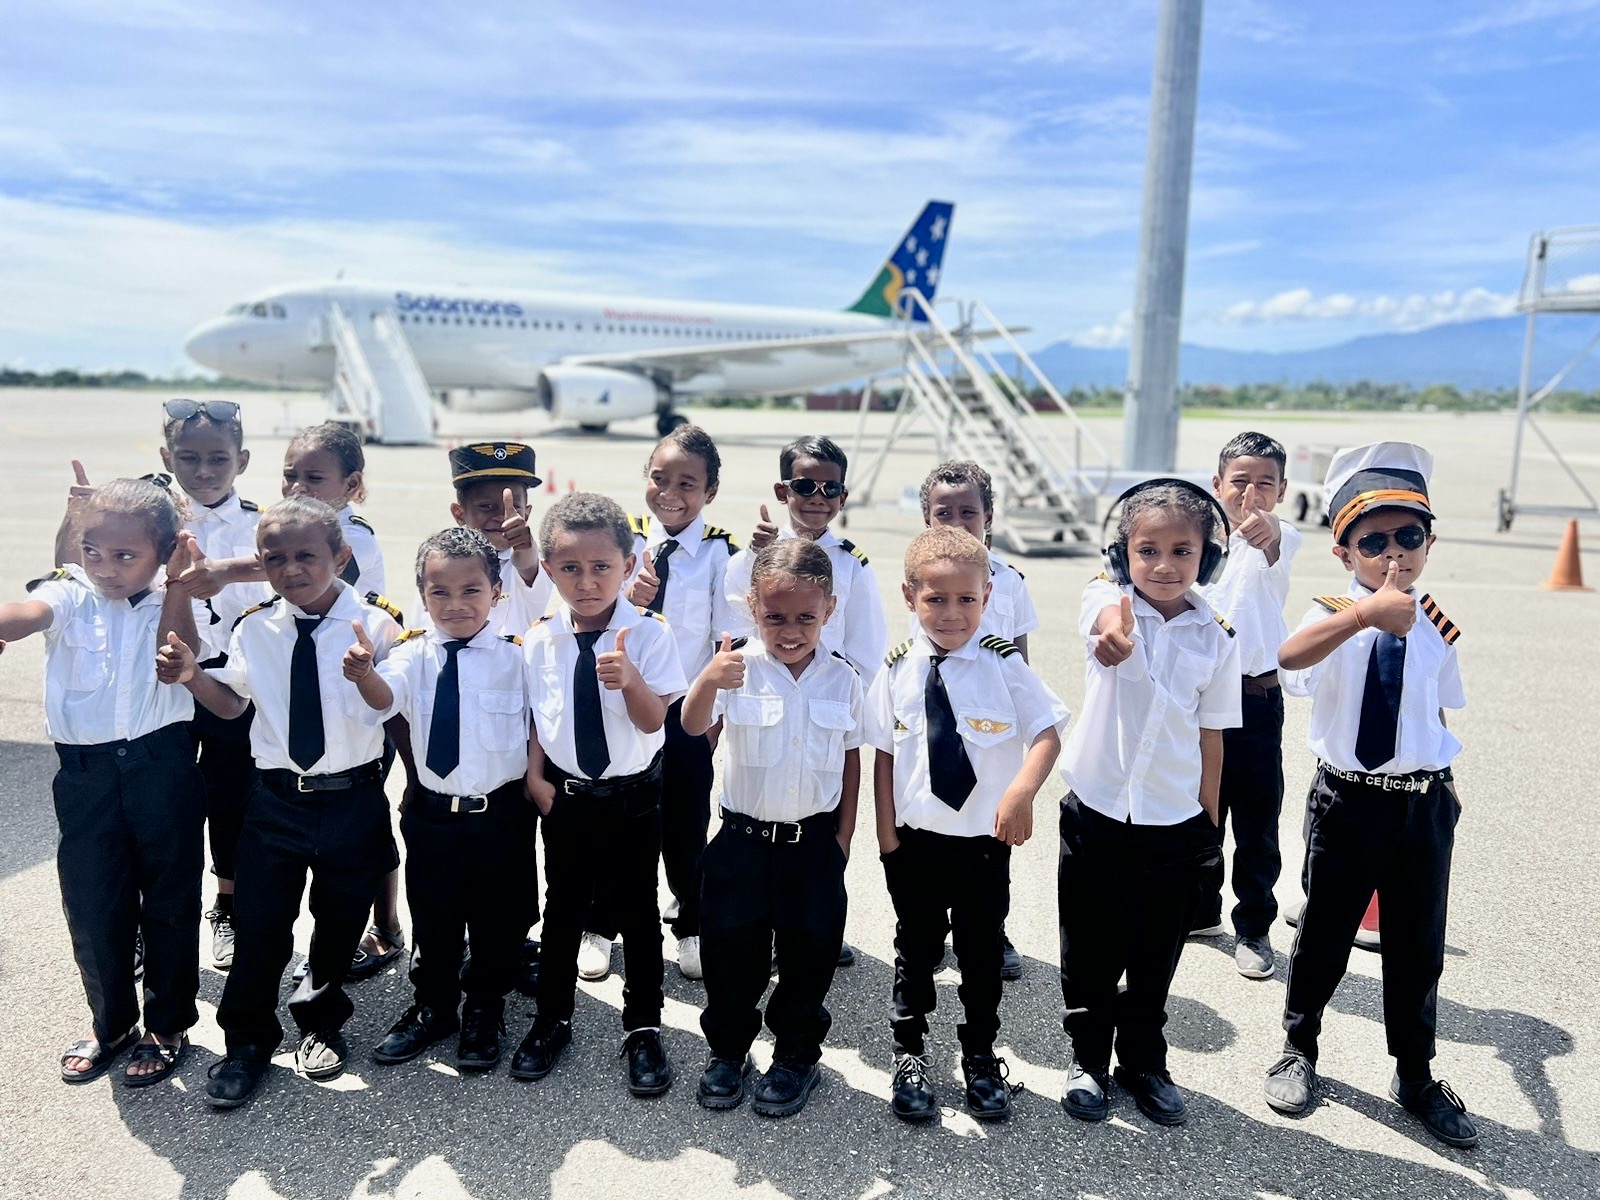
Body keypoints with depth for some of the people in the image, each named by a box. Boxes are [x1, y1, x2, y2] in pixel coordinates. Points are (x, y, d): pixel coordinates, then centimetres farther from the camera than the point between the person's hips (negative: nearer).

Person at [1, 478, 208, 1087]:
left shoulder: (172, 602, -2)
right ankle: (110, 1025, 35)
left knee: (170, 901, 9)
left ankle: (168, 1026, 28)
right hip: (86, 771, 2)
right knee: (92, 904, 13)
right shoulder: (69, 595, -3)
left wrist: (177, 581, -23)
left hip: (163, 767, -1)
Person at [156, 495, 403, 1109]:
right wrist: (190, 676, -5)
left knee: (340, 919, 15)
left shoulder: (374, 628, -10)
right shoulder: (254, 631, 0)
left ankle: (321, 1022, 41)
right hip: (276, 798, 2)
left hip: (353, 798, -1)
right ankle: (247, 1041, 30)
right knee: (259, 921, 5)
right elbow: (231, 703, 14)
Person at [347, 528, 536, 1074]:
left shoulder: (516, 657, -10)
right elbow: (384, 697, -25)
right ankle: (431, 1008, 42)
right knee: (432, 920, 18)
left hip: (501, 815, -1)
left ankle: (484, 1014, 36)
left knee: (498, 921, 13)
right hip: (431, 813, 2)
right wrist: (364, 673, -46)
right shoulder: (415, 654, -6)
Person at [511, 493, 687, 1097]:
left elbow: (653, 722, -17)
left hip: (633, 797, -2)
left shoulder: (648, 634, -13)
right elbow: (531, 715, 6)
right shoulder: (539, 641, -5)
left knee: (639, 912, 10)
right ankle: (551, 1021, 36)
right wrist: (534, 776, -5)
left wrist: (630, 679, -35)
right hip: (563, 796, 2)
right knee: (562, 910, 17)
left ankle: (643, 1028, 28)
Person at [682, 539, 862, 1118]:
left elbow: (851, 759, 6)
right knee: (732, 950, 11)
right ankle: (727, 1049, 34)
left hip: (815, 840, 1)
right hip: (743, 837, -1)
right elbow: (692, 725, -29)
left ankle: (797, 1055, 34)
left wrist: (842, 836, 5)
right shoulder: (739, 669, -13)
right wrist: (708, 680, -50)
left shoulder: (842, 679, -4)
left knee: (809, 951, 12)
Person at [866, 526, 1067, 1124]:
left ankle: (980, 1059, 36)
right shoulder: (898, 670, -6)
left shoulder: (1004, 664, -10)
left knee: (982, 952, 15)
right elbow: (884, 754, -1)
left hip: (986, 839, 0)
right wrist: (886, 832, -3)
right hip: (916, 840, 1)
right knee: (916, 951, 16)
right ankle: (910, 1055, 37)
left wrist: (1022, 790, -28)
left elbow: (1047, 733, -11)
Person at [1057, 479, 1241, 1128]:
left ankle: (1145, 1063, 36)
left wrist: (1207, 825, 7)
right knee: (1090, 953, 12)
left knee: (1155, 958, 16)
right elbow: (1109, 616, -37)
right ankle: (1088, 1058, 33)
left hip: (1176, 823, 2)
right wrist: (1115, 630, -61)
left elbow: (1211, 739, 5)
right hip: (1097, 812, -2)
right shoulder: (1108, 601, -10)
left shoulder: (1217, 639, -3)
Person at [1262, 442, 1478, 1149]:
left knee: (1419, 945, 13)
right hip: (1347, 799, -3)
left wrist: (1442, 780, 16)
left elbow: (1440, 711, 15)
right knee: (1324, 933, 9)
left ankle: (1415, 1077, 33)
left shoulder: (1437, 629, 2)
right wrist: (1366, 612, -52)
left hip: (1424, 803, 4)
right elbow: (1287, 657, -37)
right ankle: (1299, 1050, 32)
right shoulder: (1335, 618, -13)